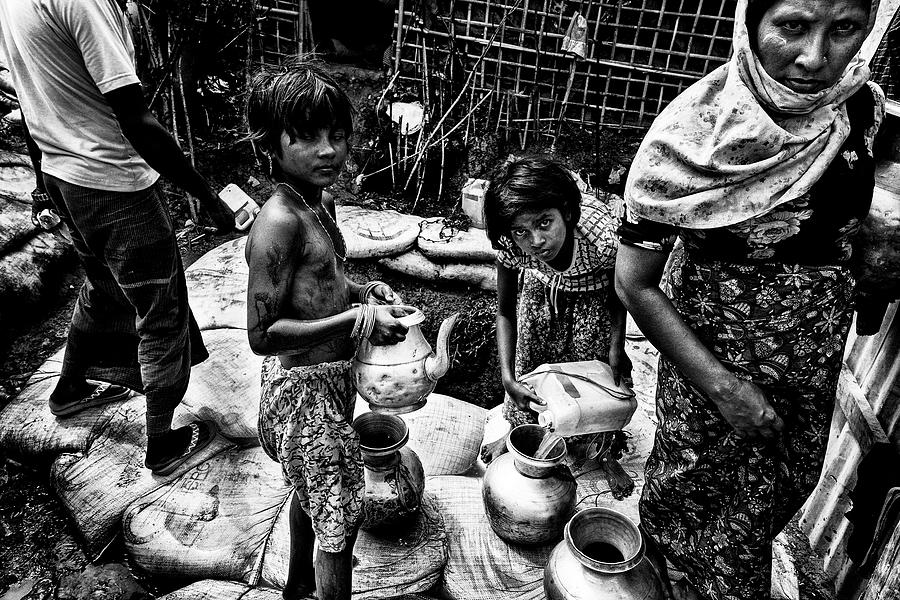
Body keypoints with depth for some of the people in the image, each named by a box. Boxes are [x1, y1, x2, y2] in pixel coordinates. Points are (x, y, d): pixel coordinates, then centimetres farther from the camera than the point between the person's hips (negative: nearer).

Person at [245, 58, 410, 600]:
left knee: (312, 490, 29)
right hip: (304, 388, -9)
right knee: (341, 513, 7)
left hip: (330, 378, 9)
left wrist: (361, 290, -1)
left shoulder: (322, 202, 1)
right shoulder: (279, 222, -27)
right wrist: (356, 321, -27)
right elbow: (263, 334, -27)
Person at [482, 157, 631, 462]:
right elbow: (505, 312, -20)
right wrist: (507, 377, -29)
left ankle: (580, 444, 32)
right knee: (527, 354, 9)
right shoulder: (510, 246, -36)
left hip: (593, 294, -1)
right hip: (541, 288, 2)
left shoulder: (603, 238, -44)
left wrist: (616, 347, -27)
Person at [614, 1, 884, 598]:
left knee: (787, 487, 27)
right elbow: (635, 283, -20)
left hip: (819, 356, 6)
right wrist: (721, 386, -20)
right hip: (714, 352, -5)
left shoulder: (864, 106, -11)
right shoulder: (689, 134, -25)